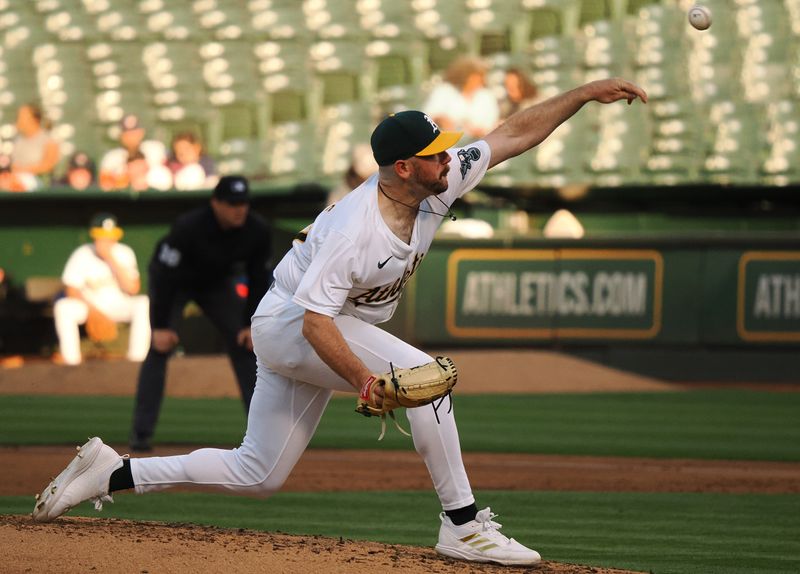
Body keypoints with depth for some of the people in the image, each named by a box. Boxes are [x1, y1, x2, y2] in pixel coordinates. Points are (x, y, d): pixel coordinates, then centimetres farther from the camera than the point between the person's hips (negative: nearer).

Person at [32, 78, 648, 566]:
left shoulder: (440, 185, -10)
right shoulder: (356, 229, -31)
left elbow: (514, 134, -5)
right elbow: (315, 322, -33)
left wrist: (585, 93, -12)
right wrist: (364, 378, -44)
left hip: (316, 333, 9)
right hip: (288, 324, -9)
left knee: (257, 475, 11)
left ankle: (112, 473, 15)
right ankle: (463, 526, -20)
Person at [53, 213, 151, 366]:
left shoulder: (124, 253, -7)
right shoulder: (81, 255, -9)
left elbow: (133, 289, -18)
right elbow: (72, 291, -8)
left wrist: (111, 260, -25)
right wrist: (92, 310, -24)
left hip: (119, 306, 1)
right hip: (88, 305, -1)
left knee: (144, 303, -28)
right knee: (63, 307, -30)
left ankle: (137, 358, -27)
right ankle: (71, 361, -26)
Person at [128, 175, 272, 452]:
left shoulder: (257, 230, -23)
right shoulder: (188, 227, -36)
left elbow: (258, 278, -9)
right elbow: (165, 274, -31)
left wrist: (251, 324, -11)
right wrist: (161, 326, -32)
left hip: (218, 283, 4)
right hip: (175, 282, -4)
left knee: (245, 344, -3)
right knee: (161, 347, -18)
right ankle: (141, 432, -16)